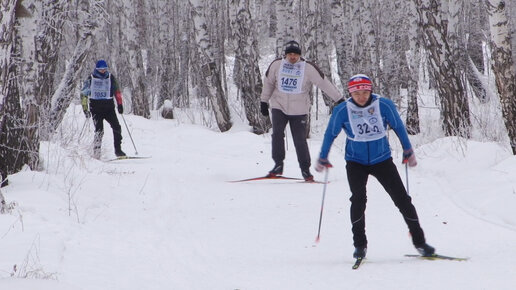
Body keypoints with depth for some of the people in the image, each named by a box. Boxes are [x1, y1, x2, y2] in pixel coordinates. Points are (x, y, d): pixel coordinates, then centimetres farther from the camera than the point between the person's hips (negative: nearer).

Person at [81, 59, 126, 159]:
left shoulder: (110, 77, 8)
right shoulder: (91, 79, 0)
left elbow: (117, 91, 16)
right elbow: (83, 94, 4)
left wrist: (120, 104, 7)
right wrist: (85, 109, -2)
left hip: (109, 106, 3)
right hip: (96, 107, -3)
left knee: (117, 127, -10)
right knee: (99, 130, -13)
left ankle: (118, 150, -3)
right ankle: (96, 153, -7)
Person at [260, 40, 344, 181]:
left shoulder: (308, 68, -8)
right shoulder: (276, 65, -2)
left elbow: (324, 83, -5)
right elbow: (268, 83, 11)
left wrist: (339, 99, -4)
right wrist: (264, 102, 14)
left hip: (299, 110, -1)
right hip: (279, 106, 1)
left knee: (300, 140, -3)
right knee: (277, 134, -15)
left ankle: (305, 169, 9)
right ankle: (278, 165, -4)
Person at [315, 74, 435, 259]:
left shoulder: (384, 105, -12)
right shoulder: (342, 111, -12)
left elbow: (399, 127, 3)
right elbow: (330, 134, 2)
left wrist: (408, 152, 9)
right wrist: (323, 159, 10)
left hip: (382, 159, 1)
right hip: (356, 162, -1)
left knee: (401, 198, -3)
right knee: (358, 199, -20)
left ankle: (419, 241, 6)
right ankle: (359, 245, -7)